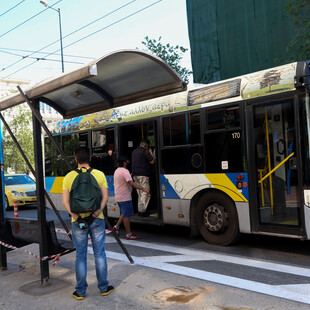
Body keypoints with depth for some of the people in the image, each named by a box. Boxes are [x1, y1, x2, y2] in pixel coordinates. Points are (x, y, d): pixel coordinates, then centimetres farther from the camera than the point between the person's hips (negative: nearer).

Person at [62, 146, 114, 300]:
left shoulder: (69, 177, 0)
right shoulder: (99, 174, 0)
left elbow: (65, 201, -7)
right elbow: (105, 197, -9)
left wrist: (74, 214, -13)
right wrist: (97, 211, -15)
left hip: (78, 221, 0)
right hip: (97, 220, 0)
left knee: (80, 256, 9)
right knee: (99, 254, 11)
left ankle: (80, 291, 17)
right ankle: (103, 287, 21)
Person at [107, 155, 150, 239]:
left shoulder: (117, 170, 14)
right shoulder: (125, 171, -18)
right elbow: (131, 183, -25)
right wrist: (144, 189, -26)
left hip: (119, 197, 10)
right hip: (125, 197, -10)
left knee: (124, 213, 22)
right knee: (126, 215, -4)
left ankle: (116, 227, 22)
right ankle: (129, 234, 1)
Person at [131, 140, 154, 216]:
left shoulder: (134, 151, 18)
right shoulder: (145, 151, -8)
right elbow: (152, 162, -8)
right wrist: (151, 152, 2)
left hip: (135, 174, 8)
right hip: (143, 174, -8)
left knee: (140, 193, 14)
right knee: (145, 193, -7)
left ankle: (140, 209, 15)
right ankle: (142, 211, -14)